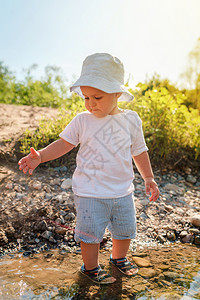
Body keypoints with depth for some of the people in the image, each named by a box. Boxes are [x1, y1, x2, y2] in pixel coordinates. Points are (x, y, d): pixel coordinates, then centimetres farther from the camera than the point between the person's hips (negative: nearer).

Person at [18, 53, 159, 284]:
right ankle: (90, 267, 34)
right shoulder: (82, 120, -7)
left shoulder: (131, 120, -2)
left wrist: (149, 178, 8)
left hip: (123, 191, 3)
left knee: (125, 231, 18)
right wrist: (40, 156, -17)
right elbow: (64, 143, -3)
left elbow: (139, 151, 8)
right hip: (90, 192, -3)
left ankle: (119, 258, 48)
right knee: (91, 233, 5)